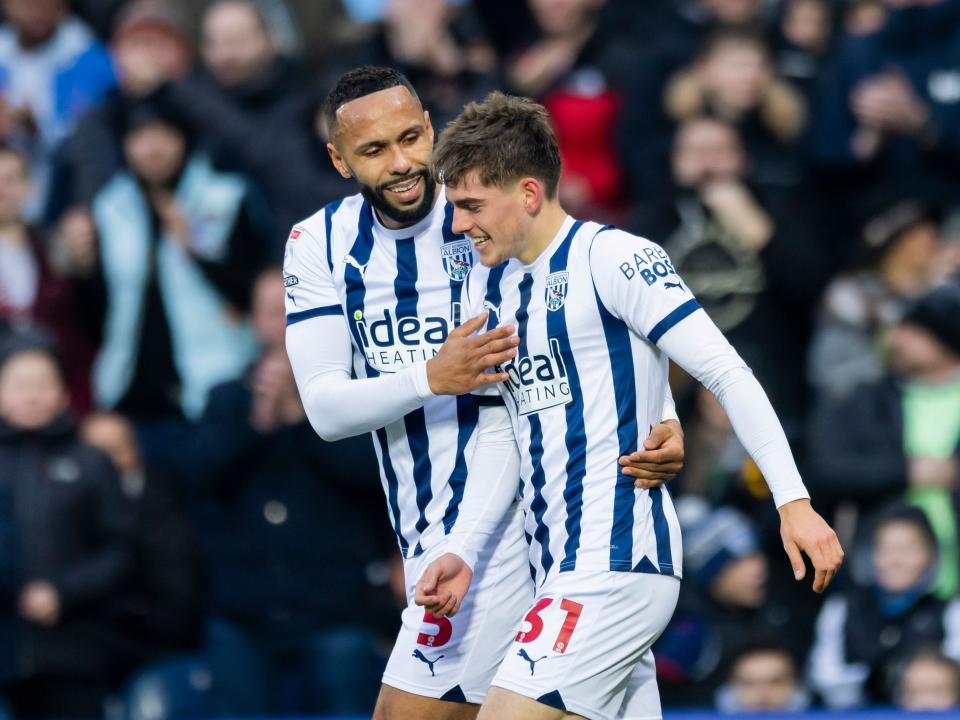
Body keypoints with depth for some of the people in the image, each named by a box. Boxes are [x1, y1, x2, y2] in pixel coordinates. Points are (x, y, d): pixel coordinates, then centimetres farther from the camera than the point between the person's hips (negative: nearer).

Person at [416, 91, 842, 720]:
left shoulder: (611, 258, -9)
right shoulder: (487, 284, 15)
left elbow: (728, 374, -12)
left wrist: (794, 501, -20)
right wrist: (465, 551, 12)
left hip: (617, 564, -8)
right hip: (561, 573, 8)